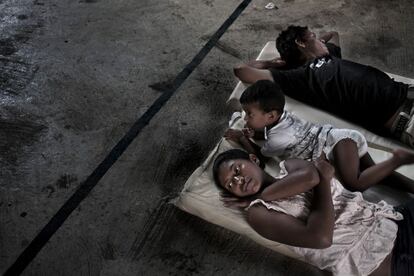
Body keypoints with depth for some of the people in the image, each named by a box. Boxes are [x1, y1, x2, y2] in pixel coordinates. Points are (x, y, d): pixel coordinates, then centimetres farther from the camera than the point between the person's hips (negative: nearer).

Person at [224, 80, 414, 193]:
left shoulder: (277, 139, -19)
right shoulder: (281, 115, 4)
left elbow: (260, 154, 0)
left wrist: (241, 139, 8)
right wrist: (250, 133, 9)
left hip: (339, 141, -10)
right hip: (343, 138, 10)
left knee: (354, 183, -26)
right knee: (373, 173, 7)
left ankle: (398, 159, -16)